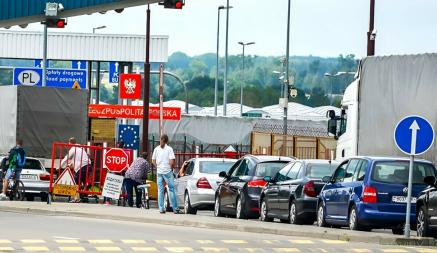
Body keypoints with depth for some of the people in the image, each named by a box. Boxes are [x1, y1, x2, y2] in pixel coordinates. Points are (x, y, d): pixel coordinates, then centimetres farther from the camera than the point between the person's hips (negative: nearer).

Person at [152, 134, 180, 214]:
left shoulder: (156, 149, 4)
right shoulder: (169, 149, -8)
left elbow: (153, 161, 7)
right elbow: (172, 162, -14)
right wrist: (171, 168, 2)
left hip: (159, 172, 4)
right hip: (167, 171, -4)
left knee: (160, 190, 7)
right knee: (171, 189, 2)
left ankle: (161, 209, 5)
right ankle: (175, 209, 2)